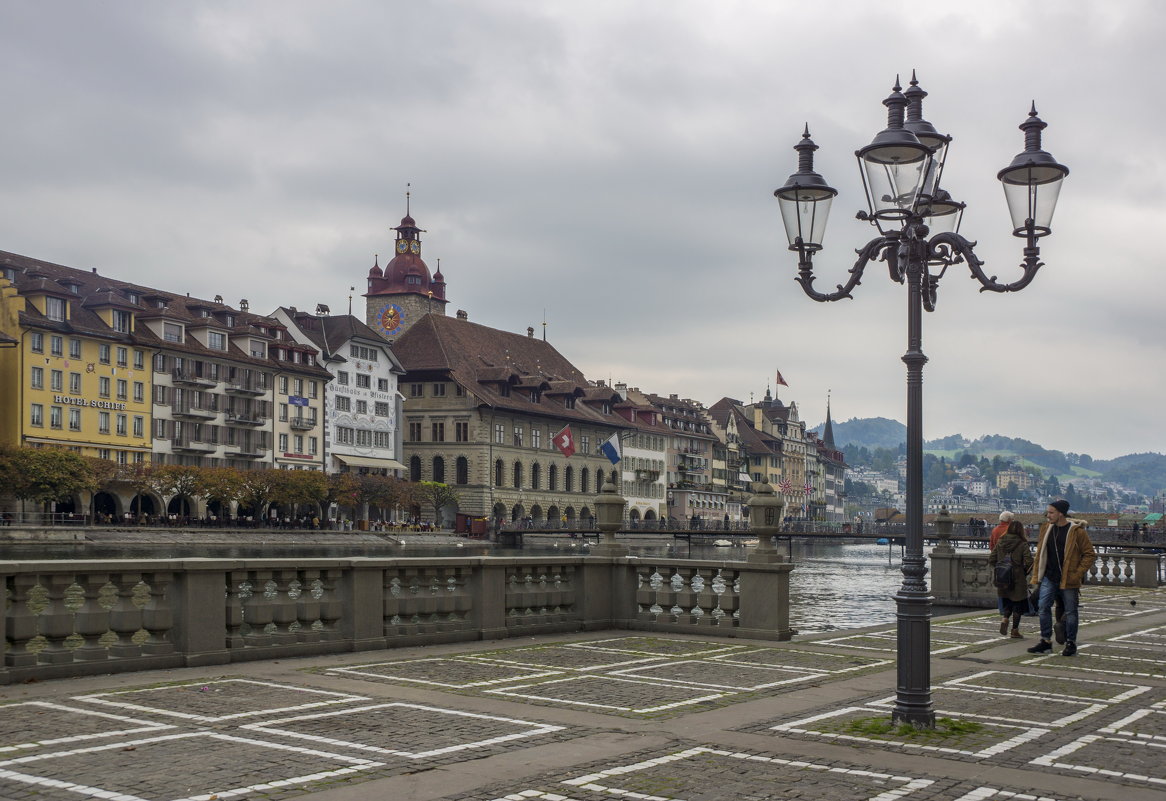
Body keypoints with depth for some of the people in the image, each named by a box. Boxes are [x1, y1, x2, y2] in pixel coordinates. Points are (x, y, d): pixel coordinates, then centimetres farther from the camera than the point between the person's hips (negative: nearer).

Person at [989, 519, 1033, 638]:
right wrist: (1025, 573, 2)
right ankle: (1015, 630, 13)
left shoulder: (1000, 543, 3)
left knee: (1006, 603, 16)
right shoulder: (1022, 545, -9)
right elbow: (1029, 562, -14)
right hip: (1018, 579, -3)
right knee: (1018, 604, 10)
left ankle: (1004, 619, -10)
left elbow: (991, 560, 3)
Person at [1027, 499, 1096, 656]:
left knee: (1070, 611, 5)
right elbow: (1040, 553, 13)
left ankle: (1071, 643, 17)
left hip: (1068, 580, -5)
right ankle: (1045, 642, 7)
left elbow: (1090, 554, -5)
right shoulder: (1046, 529, 7)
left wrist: (1078, 573, -12)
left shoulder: (1077, 531, -10)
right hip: (1049, 577, 5)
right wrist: (1037, 576, 8)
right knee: (1043, 606, -1)